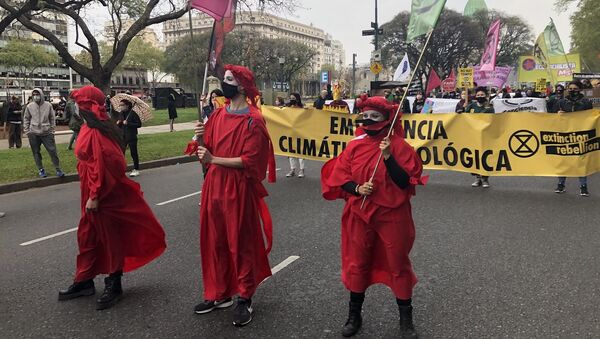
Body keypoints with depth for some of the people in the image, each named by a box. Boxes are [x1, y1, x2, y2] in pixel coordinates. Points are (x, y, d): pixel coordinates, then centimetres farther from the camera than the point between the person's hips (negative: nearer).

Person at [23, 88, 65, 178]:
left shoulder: (48, 105, -1)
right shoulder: (29, 106, 1)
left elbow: (52, 118, 7)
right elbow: (26, 119, 10)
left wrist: (52, 129, 4)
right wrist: (26, 131, 6)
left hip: (47, 133, -1)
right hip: (34, 134, 1)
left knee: (53, 151, -3)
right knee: (36, 153, 7)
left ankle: (58, 169, 6)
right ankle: (40, 169, 19)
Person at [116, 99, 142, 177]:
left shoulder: (132, 113, -9)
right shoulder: (120, 114, 9)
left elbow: (139, 124, -12)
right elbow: (119, 126, 19)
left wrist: (128, 123, -19)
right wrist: (118, 123, -4)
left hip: (131, 137, -6)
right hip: (122, 137, 6)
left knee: (133, 153, 2)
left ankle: (136, 170, 12)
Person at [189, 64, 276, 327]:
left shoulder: (252, 120, -12)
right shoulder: (218, 114, 9)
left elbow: (249, 160, -18)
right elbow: (206, 151, 11)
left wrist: (214, 160, -19)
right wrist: (200, 140, -10)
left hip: (238, 189, -7)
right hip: (214, 186, 7)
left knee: (241, 244, 4)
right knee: (214, 241, 14)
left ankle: (245, 299, 19)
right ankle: (220, 294, 29)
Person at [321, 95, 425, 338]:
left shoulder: (399, 146, -9)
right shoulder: (354, 146, 0)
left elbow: (404, 182, -15)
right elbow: (339, 178, 1)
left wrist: (388, 156, -23)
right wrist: (357, 188, -17)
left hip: (393, 216, -3)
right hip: (359, 215, 3)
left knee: (398, 265, 8)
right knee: (356, 263, 11)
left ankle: (406, 318, 26)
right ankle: (354, 314, 30)